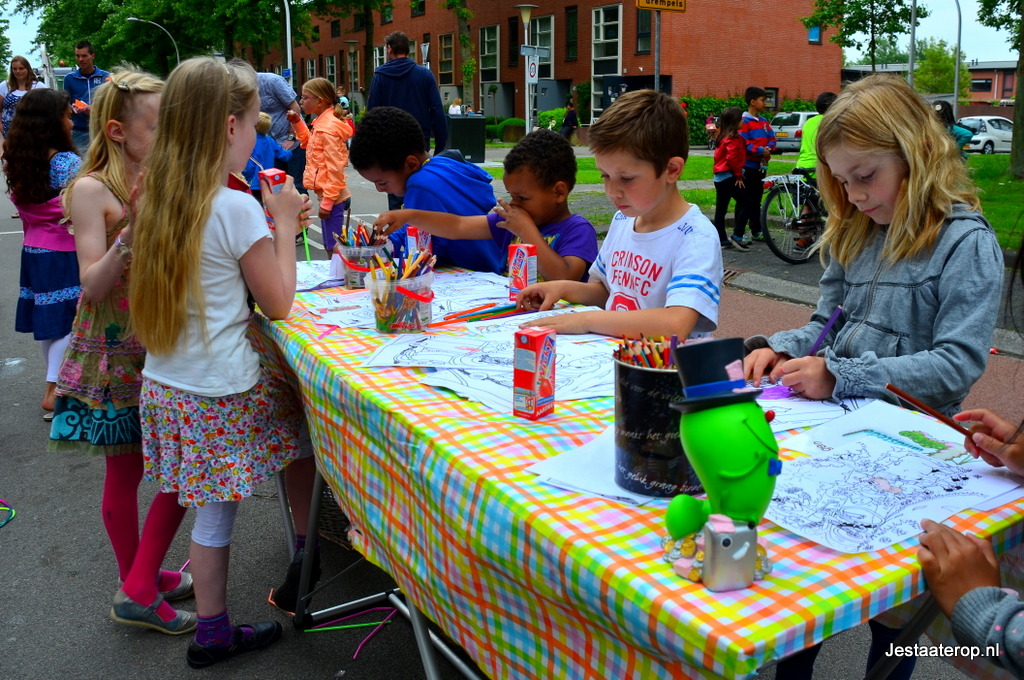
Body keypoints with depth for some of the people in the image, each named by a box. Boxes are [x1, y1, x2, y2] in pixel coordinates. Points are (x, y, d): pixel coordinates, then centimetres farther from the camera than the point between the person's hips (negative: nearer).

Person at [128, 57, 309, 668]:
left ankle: (215, 631, 26)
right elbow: (278, 303, -8)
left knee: (211, 510, 15)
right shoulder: (238, 209, -16)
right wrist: (284, 223, 0)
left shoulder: (158, 201, 7)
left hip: (164, 385, 7)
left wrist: (272, 227, 16)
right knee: (216, 514, 8)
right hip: (222, 392, -7)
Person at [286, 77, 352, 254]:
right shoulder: (322, 123, 11)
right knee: (329, 246, 17)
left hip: (331, 197, -10)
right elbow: (309, 143, 30)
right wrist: (297, 122, 15)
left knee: (334, 248, -5)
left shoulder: (328, 128, -17)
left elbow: (334, 168, -20)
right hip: (327, 194, 10)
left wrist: (327, 201, -19)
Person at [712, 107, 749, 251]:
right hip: (729, 176, -10)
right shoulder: (734, 138, -13)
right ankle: (737, 237, -5)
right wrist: (738, 175, -14)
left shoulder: (724, 136, 15)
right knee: (745, 203, -3)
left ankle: (722, 239, 15)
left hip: (719, 177, 10)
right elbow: (732, 158, -22)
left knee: (721, 209, 10)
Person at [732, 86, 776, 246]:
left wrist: (769, 148, -9)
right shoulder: (744, 121, -10)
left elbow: (772, 137, 11)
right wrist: (759, 150, -21)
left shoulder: (764, 121, 13)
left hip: (761, 166, 8)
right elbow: (741, 143, -18)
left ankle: (756, 231, 24)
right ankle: (737, 234, -3)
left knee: (756, 200, 15)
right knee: (746, 201, -7)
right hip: (748, 166, -8)